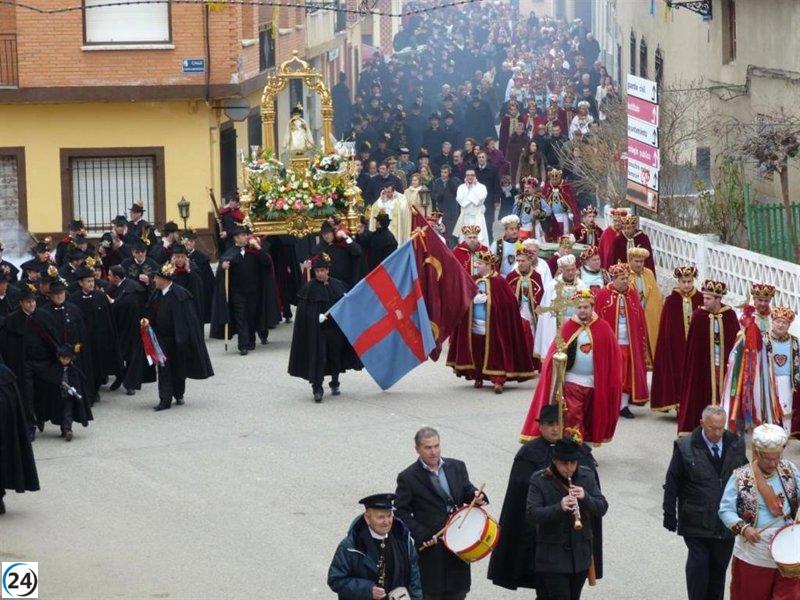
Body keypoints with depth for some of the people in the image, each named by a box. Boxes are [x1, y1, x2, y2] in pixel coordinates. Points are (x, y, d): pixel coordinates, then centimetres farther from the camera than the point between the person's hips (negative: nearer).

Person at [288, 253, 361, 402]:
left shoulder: (337, 285, 4)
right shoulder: (309, 288, -5)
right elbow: (304, 311, -8)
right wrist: (318, 317, -22)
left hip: (336, 328, 3)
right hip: (317, 330, -3)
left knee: (336, 356, 12)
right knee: (318, 358, -8)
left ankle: (335, 384, 29)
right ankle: (317, 389, -5)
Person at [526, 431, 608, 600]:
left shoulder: (587, 476, 3)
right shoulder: (539, 481, -9)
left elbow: (602, 508, -1)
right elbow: (532, 515, -17)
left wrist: (585, 497, -22)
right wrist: (559, 507, -33)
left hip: (581, 556, 4)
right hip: (552, 559, -4)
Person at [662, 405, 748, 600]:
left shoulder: (736, 445, 2)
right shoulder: (685, 447, -7)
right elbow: (672, 483, -1)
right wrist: (669, 514, -1)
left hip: (727, 522, 3)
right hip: (696, 523, -3)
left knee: (719, 567, 10)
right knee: (698, 564, -5)